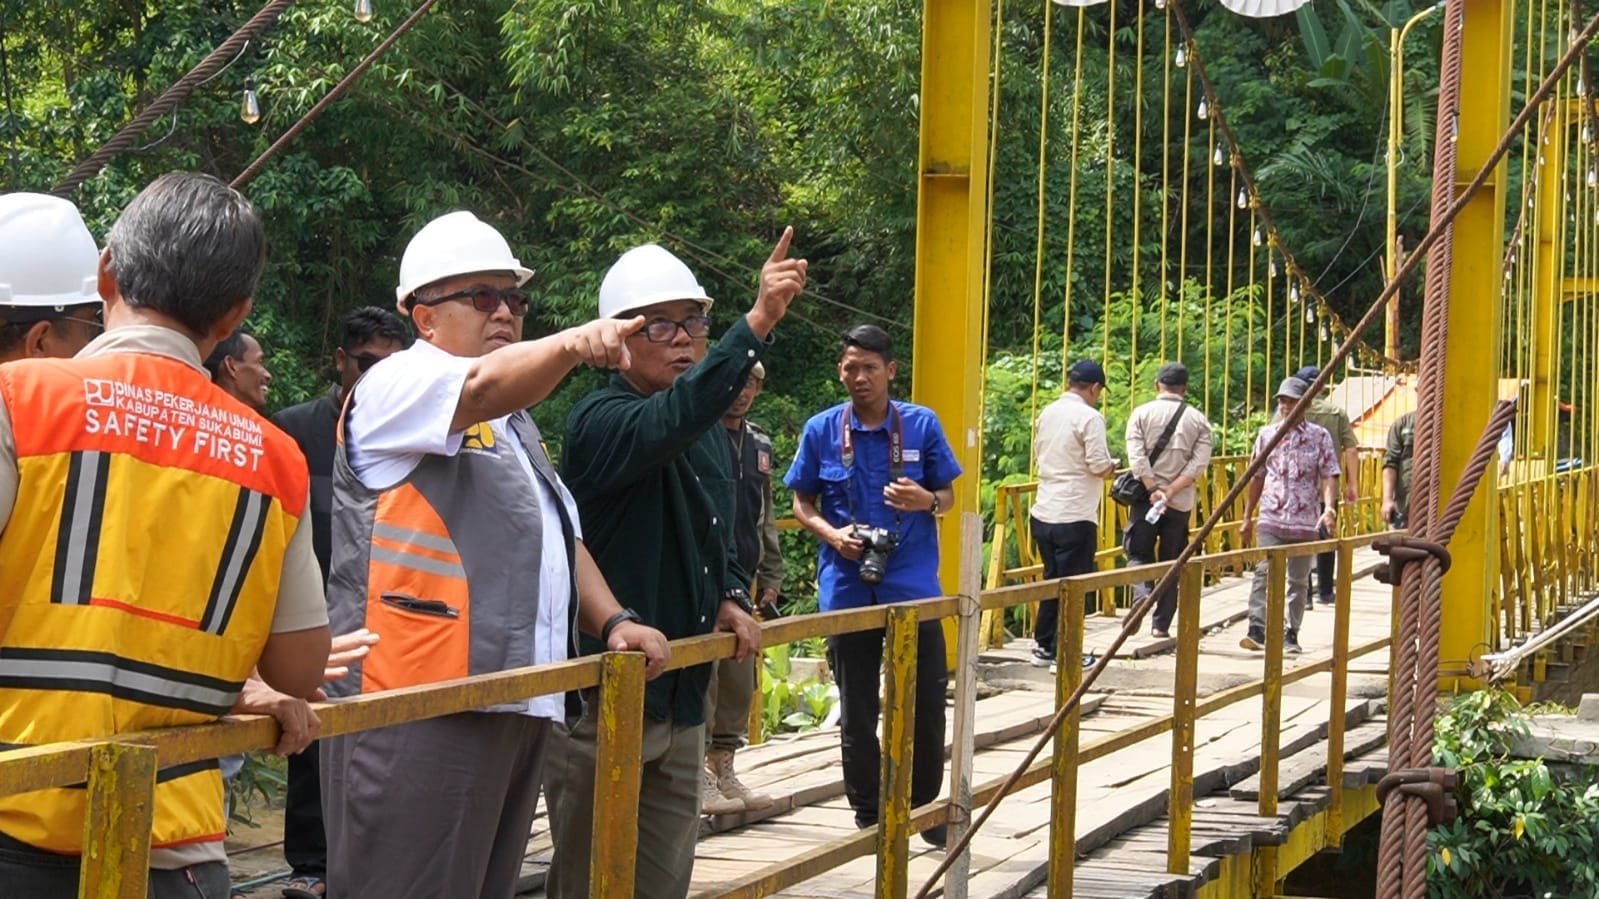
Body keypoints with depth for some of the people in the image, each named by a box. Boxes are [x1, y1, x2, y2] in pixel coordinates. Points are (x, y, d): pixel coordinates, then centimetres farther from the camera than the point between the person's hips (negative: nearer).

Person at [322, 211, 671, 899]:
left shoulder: (515, 421, 25)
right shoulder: (397, 385, -3)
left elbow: (559, 535, 27)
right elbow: (482, 385, -25)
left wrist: (612, 621, 11)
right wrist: (574, 343, -42)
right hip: (420, 706, -9)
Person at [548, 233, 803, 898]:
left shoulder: (710, 436, 13)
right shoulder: (600, 420, -14)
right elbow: (673, 417, -36)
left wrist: (731, 597, 3)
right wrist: (758, 322, -46)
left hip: (682, 698, 8)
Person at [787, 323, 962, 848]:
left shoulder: (922, 425, 0)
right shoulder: (822, 430, 1)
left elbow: (947, 497, 7)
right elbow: (802, 504, 7)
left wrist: (925, 500, -16)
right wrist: (833, 534, -12)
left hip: (913, 585, 0)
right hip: (848, 584, 1)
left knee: (926, 703, 2)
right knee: (856, 710, 8)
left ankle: (926, 809, 19)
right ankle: (868, 816, 20)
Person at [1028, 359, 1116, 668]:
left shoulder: (1047, 413, 9)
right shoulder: (1090, 417, -13)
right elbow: (1099, 465, -16)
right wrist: (1111, 467, 5)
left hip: (1043, 514, 7)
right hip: (1075, 517, -7)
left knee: (1052, 580, 18)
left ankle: (1043, 646, 22)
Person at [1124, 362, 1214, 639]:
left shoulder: (1142, 413, -1)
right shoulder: (1198, 420, 4)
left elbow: (1136, 456, -11)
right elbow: (1199, 463, -7)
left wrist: (1153, 489, -14)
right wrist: (1171, 490, -12)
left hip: (1146, 496, -1)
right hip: (1181, 502, 2)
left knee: (1138, 553, 7)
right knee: (1172, 562, 10)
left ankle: (1141, 595, -23)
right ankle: (1161, 624, 9)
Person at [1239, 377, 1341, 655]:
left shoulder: (1319, 436, 2)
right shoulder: (1266, 435, 9)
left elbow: (1329, 476, -3)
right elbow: (1257, 477, 16)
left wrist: (1328, 507, -20)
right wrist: (1247, 517, 16)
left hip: (1305, 521, -1)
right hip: (1271, 519, 1)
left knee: (1299, 579, 7)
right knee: (1264, 572, -13)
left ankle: (1291, 635, 15)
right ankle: (1257, 629, -19)